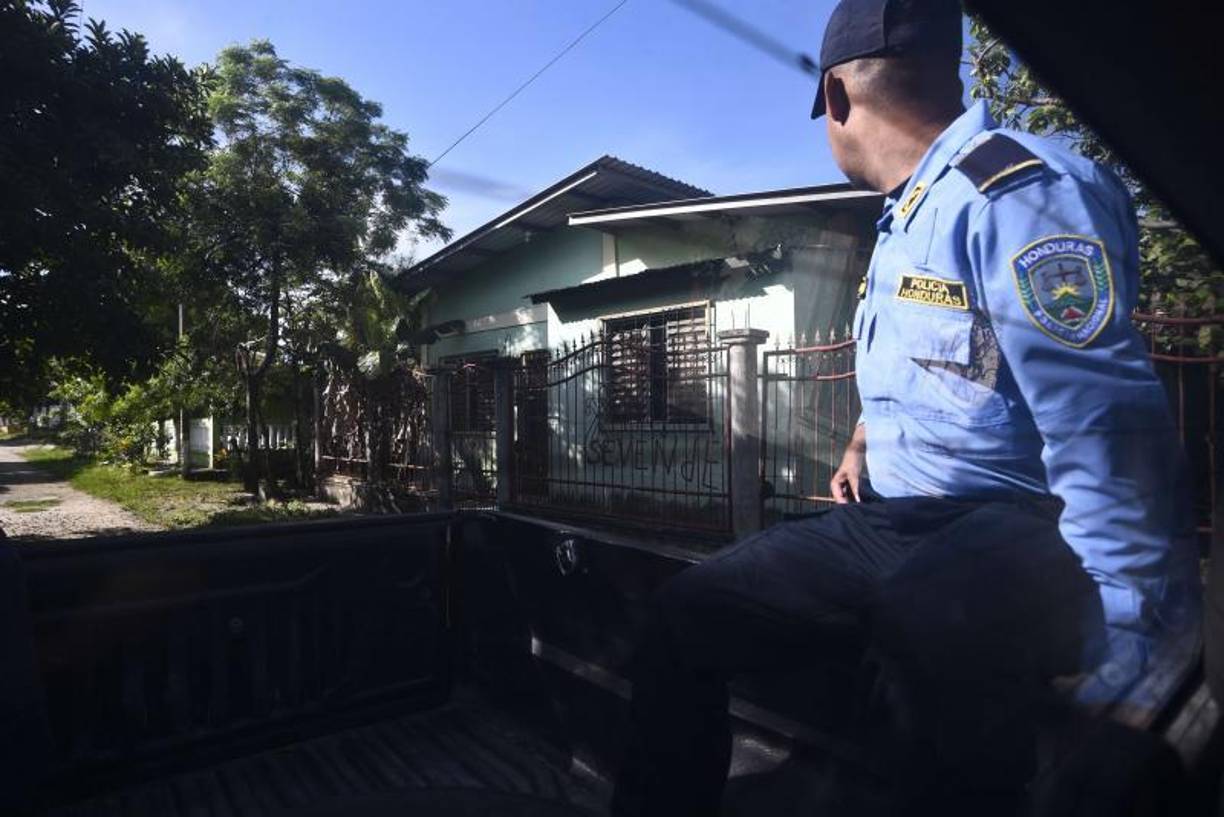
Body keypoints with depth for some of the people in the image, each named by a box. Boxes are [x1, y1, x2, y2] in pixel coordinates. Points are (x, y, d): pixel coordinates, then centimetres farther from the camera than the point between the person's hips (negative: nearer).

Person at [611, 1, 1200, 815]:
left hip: (1025, 526, -8)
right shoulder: (904, 219, 18)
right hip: (894, 520, 8)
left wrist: (1126, 637, -25)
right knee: (687, 613, -2)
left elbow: (1108, 429, -23)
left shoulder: (1016, 189, -13)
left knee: (931, 620, -42)